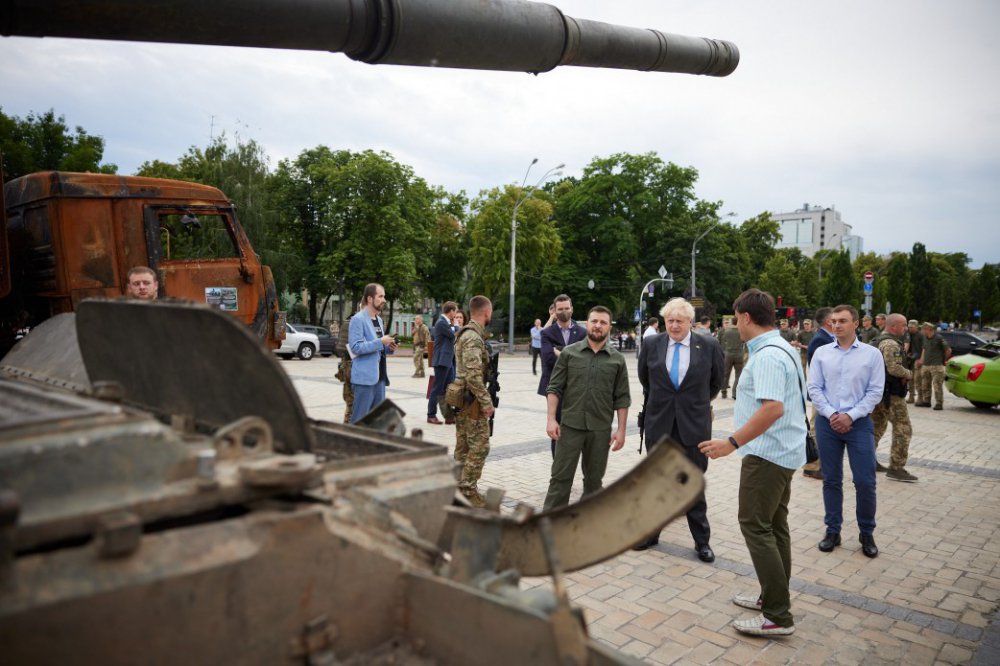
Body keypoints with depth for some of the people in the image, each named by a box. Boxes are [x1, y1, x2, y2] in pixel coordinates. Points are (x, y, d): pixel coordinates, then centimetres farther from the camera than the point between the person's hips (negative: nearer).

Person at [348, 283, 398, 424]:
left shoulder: (379, 320, 16)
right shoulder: (358, 319, -10)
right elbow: (356, 347, -17)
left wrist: (388, 348, 4)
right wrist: (380, 342, -19)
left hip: (379, 376, 8)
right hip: (365, 377, -8)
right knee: (359, 418, -3)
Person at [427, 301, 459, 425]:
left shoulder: (443, 322, 14)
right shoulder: (442, 323, -16)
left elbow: (432, 335, 24)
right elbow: (455, 336, -15)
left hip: (448, 360, 10)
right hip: (442, 360, -10)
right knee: (437, 389, -2)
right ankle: (431, 415, 6)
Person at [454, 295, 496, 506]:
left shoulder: (466, 334, 15)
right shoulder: (474, 338, -18)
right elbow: (473, 375, -25)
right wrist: (487, 402, -19)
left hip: (462, 399, 10)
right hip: (472, 400, -10)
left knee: (464, 446, 14)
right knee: (480, 446, -5)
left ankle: (460, 487, 20)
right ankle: (468, 491, -1)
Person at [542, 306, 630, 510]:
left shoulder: (617, 359, 4)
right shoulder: (569, 352, 1)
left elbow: (622, 398, 4)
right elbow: (554, 388, 1)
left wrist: (621, 429, -1)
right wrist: (551, 419, -8)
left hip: (601, 429, 1)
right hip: (570, 425, -1)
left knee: (594, 479, 12)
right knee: (560, 476, 1)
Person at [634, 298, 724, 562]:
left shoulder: (709, 346, -7)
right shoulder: (651, 345, -2)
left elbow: (716, 381, 11)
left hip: (694, 424, -2)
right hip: (659, 423, 2)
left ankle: (702, 540, 20)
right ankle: (651, 533, 27)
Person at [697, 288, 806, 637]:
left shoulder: (767, 355, -21)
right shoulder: (782, 349, 12)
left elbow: (773, 407, -31)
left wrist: (732, 442, -30)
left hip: (766, 453, -11)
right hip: (784, 451, 11)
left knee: (756, 526, -7)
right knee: (774, 525, 17)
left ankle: (777, 615, -3)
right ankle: (773, 596, 29)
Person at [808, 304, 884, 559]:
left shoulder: (872, 354, 0)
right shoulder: (821, 353, 4)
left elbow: (875, 392, -3)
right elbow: (814, 388, 2)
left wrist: (850, 416, -12)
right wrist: (831, 414, -10)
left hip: (859, 423, -1)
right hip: (827, 422, 2)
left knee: (865, 482, -1)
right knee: (831, 480, 9)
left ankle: (867, 533, 17)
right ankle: (833, 531, 20)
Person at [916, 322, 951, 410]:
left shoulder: (939, 338, -10)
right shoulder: (925, 338, 12)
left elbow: (948, 350, -3)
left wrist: (944, 360, 6)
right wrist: (921, 360, 16)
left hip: (937, 366, -8)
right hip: (925, 365, 8)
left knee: (937, 385, -8)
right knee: (925, 385, 12)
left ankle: (939, 403, -5)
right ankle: (926, 401, 23)